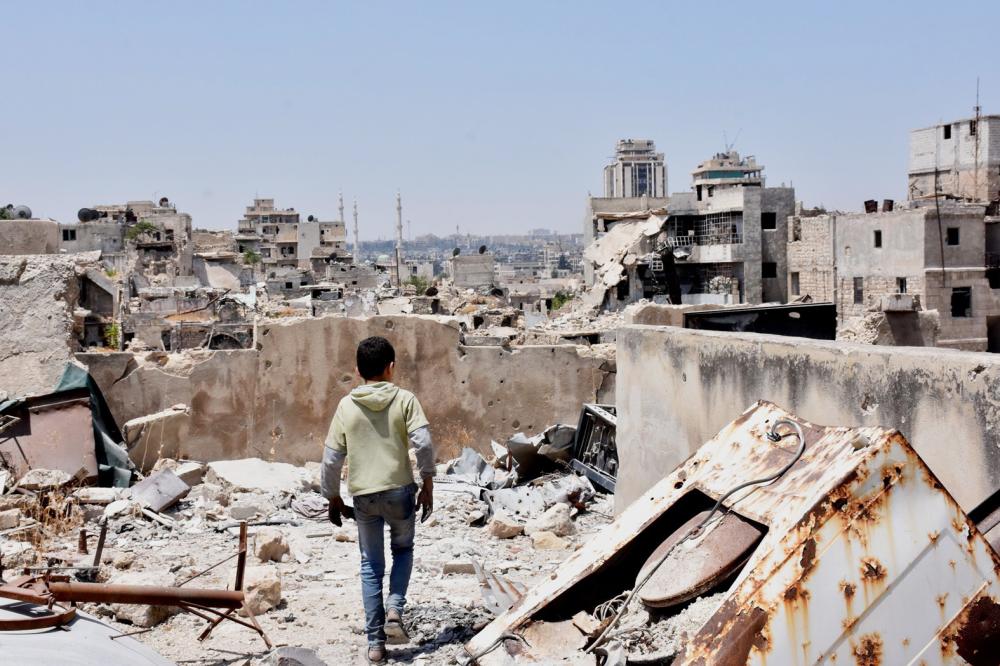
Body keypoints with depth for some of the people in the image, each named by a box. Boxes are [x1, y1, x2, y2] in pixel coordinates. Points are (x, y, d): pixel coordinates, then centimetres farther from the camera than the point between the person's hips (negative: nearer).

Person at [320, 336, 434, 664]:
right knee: (403, 550, 23)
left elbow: (332, 457, 3)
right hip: (400, 490, -1)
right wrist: (427, 484, -3)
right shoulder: (404, 399, -3)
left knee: (371, 566, 12)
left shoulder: (347, 405, 2)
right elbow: (423, 443, -13)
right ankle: (394, 610, 2)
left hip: (363, 495, 1)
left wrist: (333, 497, 14)